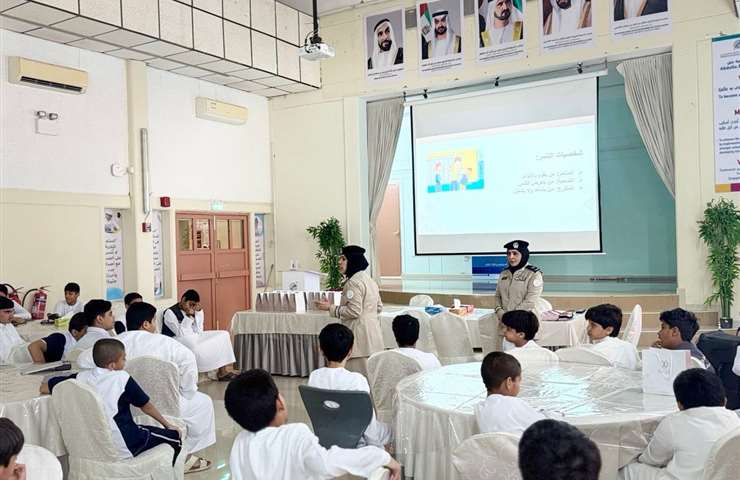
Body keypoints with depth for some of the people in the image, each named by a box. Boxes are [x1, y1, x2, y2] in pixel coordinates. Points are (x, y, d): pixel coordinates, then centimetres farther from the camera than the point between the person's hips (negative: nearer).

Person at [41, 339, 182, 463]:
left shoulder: (82, 377, -1)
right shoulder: (122, 378, -11)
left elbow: (44, 387, 10)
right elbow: (145, 405, 1)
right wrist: (167, 424, 15)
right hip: (122, 450, -6)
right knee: (174, 436, 8)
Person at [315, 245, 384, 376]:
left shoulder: (353, 282, -13)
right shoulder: (370, 280, 16)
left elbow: (354, 311, -18)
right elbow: (379, 308, 20)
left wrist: (330, 308, -11)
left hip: (360, 334, -10)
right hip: (372, 333, 10)